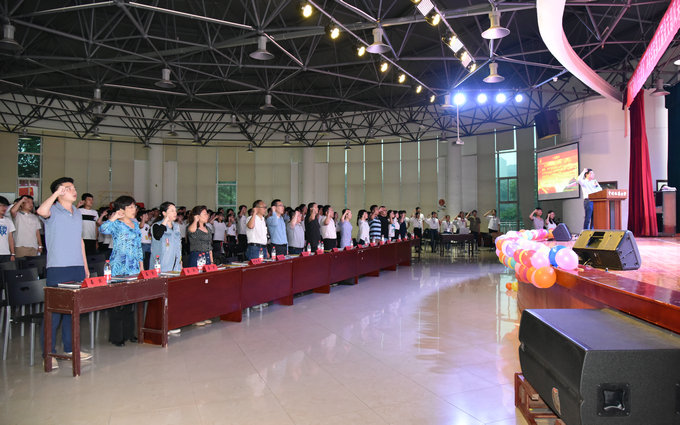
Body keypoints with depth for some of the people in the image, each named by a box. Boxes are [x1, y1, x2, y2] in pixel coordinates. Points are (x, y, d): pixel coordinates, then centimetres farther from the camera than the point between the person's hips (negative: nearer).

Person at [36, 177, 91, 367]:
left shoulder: (77, 213, 16)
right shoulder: (53, 211, -4)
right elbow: (41, 211, -30)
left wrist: (85, 266, 18)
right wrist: (57, 193, -20)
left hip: (77, 268, 6)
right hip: (57, 268, -6)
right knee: (54, 310, -3)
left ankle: (70, 347, 22)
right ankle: (48, 353, 5)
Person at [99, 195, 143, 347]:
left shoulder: (135, 223, 15)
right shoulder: (116, 224, -5)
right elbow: (103, 229, -29)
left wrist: (141, 264, 18)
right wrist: (113, 218, -20)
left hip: (134, 269, 7)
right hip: (119, 269, -7)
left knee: (130, 301, 12)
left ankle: (128, 333, 21)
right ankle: (116, 336, 4)